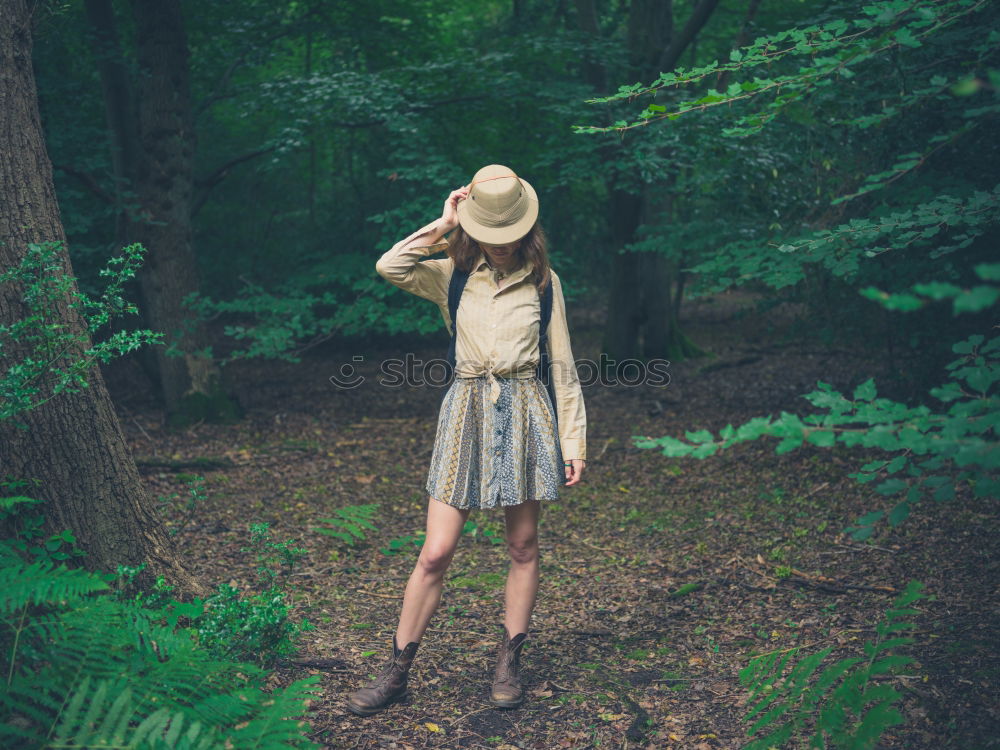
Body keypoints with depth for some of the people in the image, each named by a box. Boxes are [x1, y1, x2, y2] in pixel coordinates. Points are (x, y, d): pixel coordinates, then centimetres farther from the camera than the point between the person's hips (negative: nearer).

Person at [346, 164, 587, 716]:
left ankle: (509, 665, 24)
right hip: (467, 413, -1)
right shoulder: (451, 276, 4)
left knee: (523, 547, 8)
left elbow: (562, 366, 7)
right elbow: (388, 267, -16)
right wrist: (443, 226, -9)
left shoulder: (543, 280, 5)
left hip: (526, 414, 1)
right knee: (435, 553, -2)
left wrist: (573, 441, 4)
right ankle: (397, 671, 11)